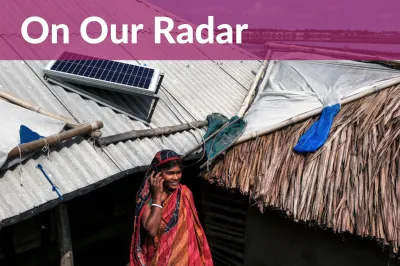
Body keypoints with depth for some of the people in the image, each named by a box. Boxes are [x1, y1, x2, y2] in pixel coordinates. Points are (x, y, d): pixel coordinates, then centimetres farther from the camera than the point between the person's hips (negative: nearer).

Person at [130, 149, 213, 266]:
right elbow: (151, 230, -26)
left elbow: (193, 228, 1)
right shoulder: (147, 197, -14)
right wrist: (157, 195, -25)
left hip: (183, 255, 2)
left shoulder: (185, 193, -7)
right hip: (158, 256, -1)